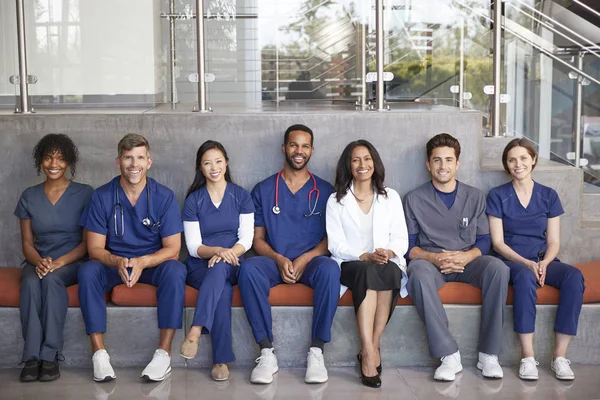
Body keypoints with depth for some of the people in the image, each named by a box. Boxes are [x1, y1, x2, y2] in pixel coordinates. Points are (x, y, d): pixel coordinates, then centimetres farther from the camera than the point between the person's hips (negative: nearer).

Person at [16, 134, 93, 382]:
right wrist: (38, 262, -14)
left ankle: (50, 356, -34)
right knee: (31, 282, -33)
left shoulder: (84, 194, 2)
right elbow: (27, 242, 9)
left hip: (71, 262, -2)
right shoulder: (29, 197, 10)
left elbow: (89, 242, -2)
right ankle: (32, 357, -34)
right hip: (38, 262, 2)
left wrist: (60, 262, -17)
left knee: (51, 279, -36)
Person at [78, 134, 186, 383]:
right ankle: (99, 353, -28)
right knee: (88, 271, -30)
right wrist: (117, 262, -31)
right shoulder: (102, 197, -6)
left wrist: (142, 262, -30)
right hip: (114, 265, 1)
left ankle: (164, 353, -30)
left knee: (175, 270, -32)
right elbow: (95, 248, -7)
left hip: (152, 264, -1)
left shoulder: (164, 197, -7)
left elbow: (172, 249, -10)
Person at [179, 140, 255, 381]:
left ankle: (195, 332, -46)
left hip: (232, 265, 0)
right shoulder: (193, 200, 5)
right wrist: (217, 250, -23)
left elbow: (246, 239, -1)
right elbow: (194, 246, -1)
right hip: (200, 267, 0)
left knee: (220, 268, -38)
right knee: (223, 288, -36)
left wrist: (229, 253, -22)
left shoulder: (241, 196, 7)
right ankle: (221, 359, -39)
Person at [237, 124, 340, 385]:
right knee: (249, 268, -33)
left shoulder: (324, 190, 9)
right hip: (275, 262, 1)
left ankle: (317, 352, -28)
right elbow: (258, 239, 8)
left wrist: (304, 260, -12)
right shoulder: (263, 190, 10)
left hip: (311, 261, 0)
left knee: (329, 268, -36)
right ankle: (267, 353, -30)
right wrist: (279, 259, -13)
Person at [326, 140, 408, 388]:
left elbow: (401, 239, 7)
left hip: (388, 264, 2)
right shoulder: (336, 201, 7)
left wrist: (388, 252, -16)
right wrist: (365, 257, -17)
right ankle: (370, 353, -40)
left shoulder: (391, 197, 12)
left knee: (390, 271, -35)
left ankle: (370, 350, -30)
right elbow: (336, 244, -1)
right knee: (368, 271, -37)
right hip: (351, 265, -1)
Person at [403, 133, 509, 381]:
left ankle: (489, 354, -25)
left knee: (497, 267, -31)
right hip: (430, 261, -1)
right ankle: (449, 355, -36)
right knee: (418, 270, -38)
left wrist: (465, 256, -13)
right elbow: (409, 247, 3)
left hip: (467, 262, 2)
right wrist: (434, 258, -17)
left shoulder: (474, 197, 13)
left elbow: (484, 241, 9)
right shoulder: (414, 199, 8)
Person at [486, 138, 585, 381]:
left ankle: (560, 356, -26)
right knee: (525, 277, -38)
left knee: (574, 277, -30)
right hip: (511, 261, -3)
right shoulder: (498, 196, 4)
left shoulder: (549, 196, 11)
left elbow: (553, 242, 8)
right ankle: (528, 358, -34)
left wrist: (544, 263, -14)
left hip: (543, 261, 3)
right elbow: (498, 242, -2)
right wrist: (527, 263, -16)